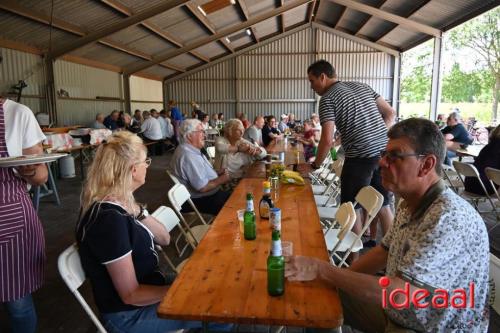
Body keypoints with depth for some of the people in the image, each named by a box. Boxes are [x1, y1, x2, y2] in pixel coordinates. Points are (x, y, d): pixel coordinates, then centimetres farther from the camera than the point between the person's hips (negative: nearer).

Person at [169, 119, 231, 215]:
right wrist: (221, 180, -13)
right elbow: (202, 187, -28)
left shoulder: (191, 150, 8)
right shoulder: (188, 155, -25)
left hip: (205, 195, 10)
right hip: (199, 201, -10)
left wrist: (217, 173, 5)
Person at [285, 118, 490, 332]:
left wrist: (321, 270, -30)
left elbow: (400, 294, -35)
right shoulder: (409, 203, -2)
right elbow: (384, 251, 10)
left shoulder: (449, 218, -30)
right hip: (397, 314, 8)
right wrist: (339, 278, 0)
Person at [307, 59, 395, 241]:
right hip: (385, 151, 7)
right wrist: (379, 138, 16)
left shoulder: (327, 98, -5)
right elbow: (390, 113, 14)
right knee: (383, 203, 17)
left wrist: (315, 165, 0)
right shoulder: (361, 86, 15)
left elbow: (327, 140, -13)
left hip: (360, 156, -7)